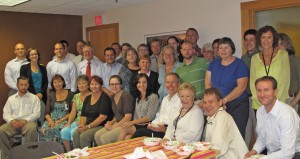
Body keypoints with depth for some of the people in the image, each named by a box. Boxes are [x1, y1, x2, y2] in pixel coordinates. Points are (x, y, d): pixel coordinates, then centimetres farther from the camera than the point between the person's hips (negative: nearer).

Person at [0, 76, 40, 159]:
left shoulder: (34, 98, 11)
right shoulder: (11, 98, 20)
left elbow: (36, 113, 0)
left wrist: (25, 120, -15)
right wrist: (12, 120, -11)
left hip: (28, 122, -3)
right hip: (13, 122, 3)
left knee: (32, 129, -37)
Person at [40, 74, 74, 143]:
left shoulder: (70, 94, 5)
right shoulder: (51, 95, 17)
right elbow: (47, 113, 11)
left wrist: (61, 120, -12)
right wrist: (50, 120, -10)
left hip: (64, 120, -3)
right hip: (52, 120, 3)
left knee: (57, 129, -35)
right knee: (44, 130, -30)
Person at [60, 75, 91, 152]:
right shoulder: (76, 96, 17)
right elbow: (73, 112, 13)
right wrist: (69, 123, -2)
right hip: (77, 121, 6)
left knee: (73, 131, -28)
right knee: (64, 131, -18)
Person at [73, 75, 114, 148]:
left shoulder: (104, 97, -6)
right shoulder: (87, 98, 16)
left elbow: (103, 116, -15)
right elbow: (83, 115, 15)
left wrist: (88, 126, -17)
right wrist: (82, 125, -7)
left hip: (101, 126, -6)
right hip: (88, 125, 6)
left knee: (84, 136, -28)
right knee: (75, 134, -22)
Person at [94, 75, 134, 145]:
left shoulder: (126, 96, -13)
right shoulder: (112, 98, 12)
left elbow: (128, 117, -18)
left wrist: (113, 127, -14)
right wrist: (111, 122, 3)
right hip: (117, 123, 8)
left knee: (104, 138, -22)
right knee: (97, 135, -10)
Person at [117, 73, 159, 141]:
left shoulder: (153, 97, -3)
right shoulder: (137, 98, 20)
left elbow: (149, 117, -10)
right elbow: (135, 116, 15)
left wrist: (132, 122, -17)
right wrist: (131, 123, -7)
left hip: (147, 126, -5)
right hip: (137, 125, 5)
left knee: (124, 129, -27)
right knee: (127, 138, -27)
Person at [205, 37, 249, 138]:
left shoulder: (239, 64, -1)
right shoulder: (213, 64, 13)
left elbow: (241, 87, -10)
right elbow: (208, 83, 8)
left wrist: (224, 100, -15)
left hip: (237, 105, -3)